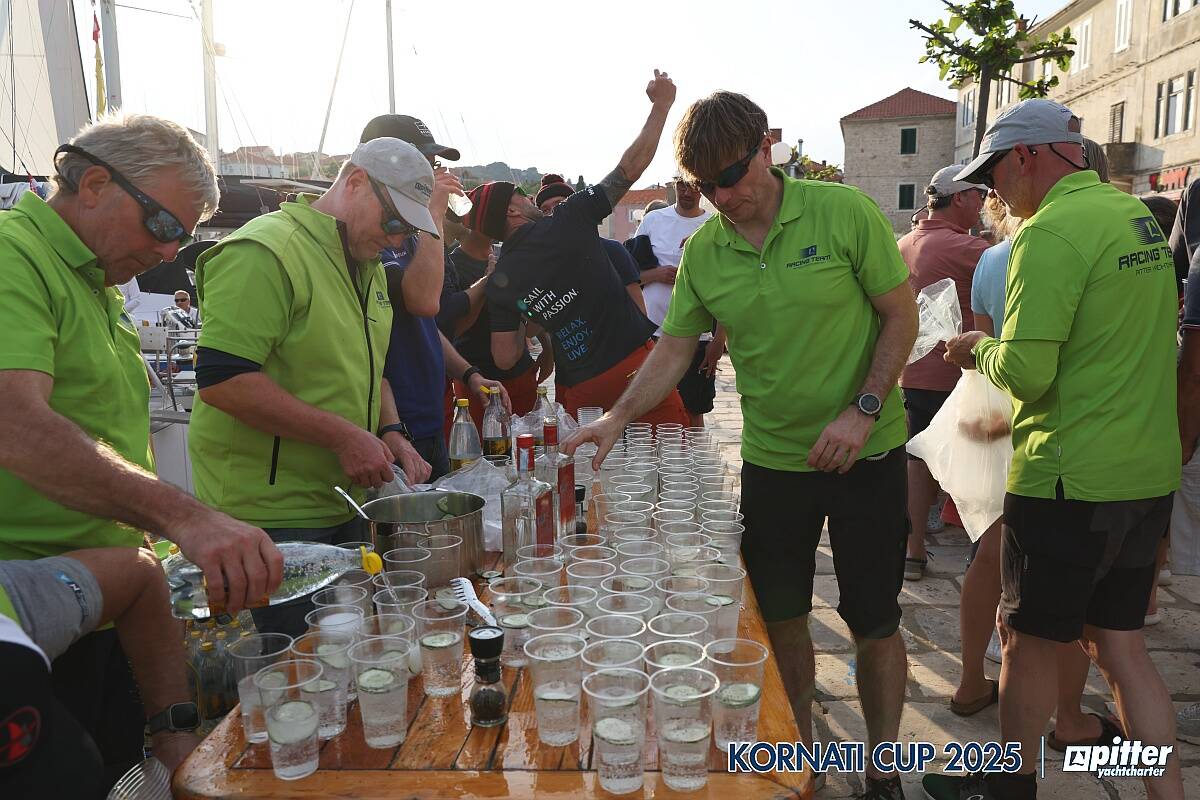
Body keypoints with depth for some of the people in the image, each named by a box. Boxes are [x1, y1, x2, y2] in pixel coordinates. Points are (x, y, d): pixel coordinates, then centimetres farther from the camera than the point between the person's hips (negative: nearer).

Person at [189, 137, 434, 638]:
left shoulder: (366, 264, 14)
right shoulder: (266, 251, -17)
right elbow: (221, 380, -25)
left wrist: (390, 433, 5)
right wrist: (342, 435, -23)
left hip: (343, 505, 9)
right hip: (270, 517, -8)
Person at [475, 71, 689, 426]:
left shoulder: (498, 283, 3)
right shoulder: (570, 220, -5)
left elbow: (504, 359, 4)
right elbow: (631, 168, -2)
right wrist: (660, 105, 9)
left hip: (578, 391, 4)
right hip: (636, 366, -3)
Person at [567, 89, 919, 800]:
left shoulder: (844, 212, -11)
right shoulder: (702, 251, -2)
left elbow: (901, 317, -7)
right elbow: (674, 351, 3)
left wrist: (863, 409, -18)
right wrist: (618, 417, -11)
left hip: (867, 453, -2)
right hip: (771, 458, 3)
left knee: (874, 623, 8)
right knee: (781, 617, 14)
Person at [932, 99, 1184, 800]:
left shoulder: (1050, 233, -18)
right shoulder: (1139, 216, 11)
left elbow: (1026, 373, -23)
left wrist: (980, 347, -2)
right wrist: (999, 349, 13)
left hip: (1071, 478, -8)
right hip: (1149, 472, 8)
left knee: (1029, 638, 10)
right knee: (1119, 641, 17)